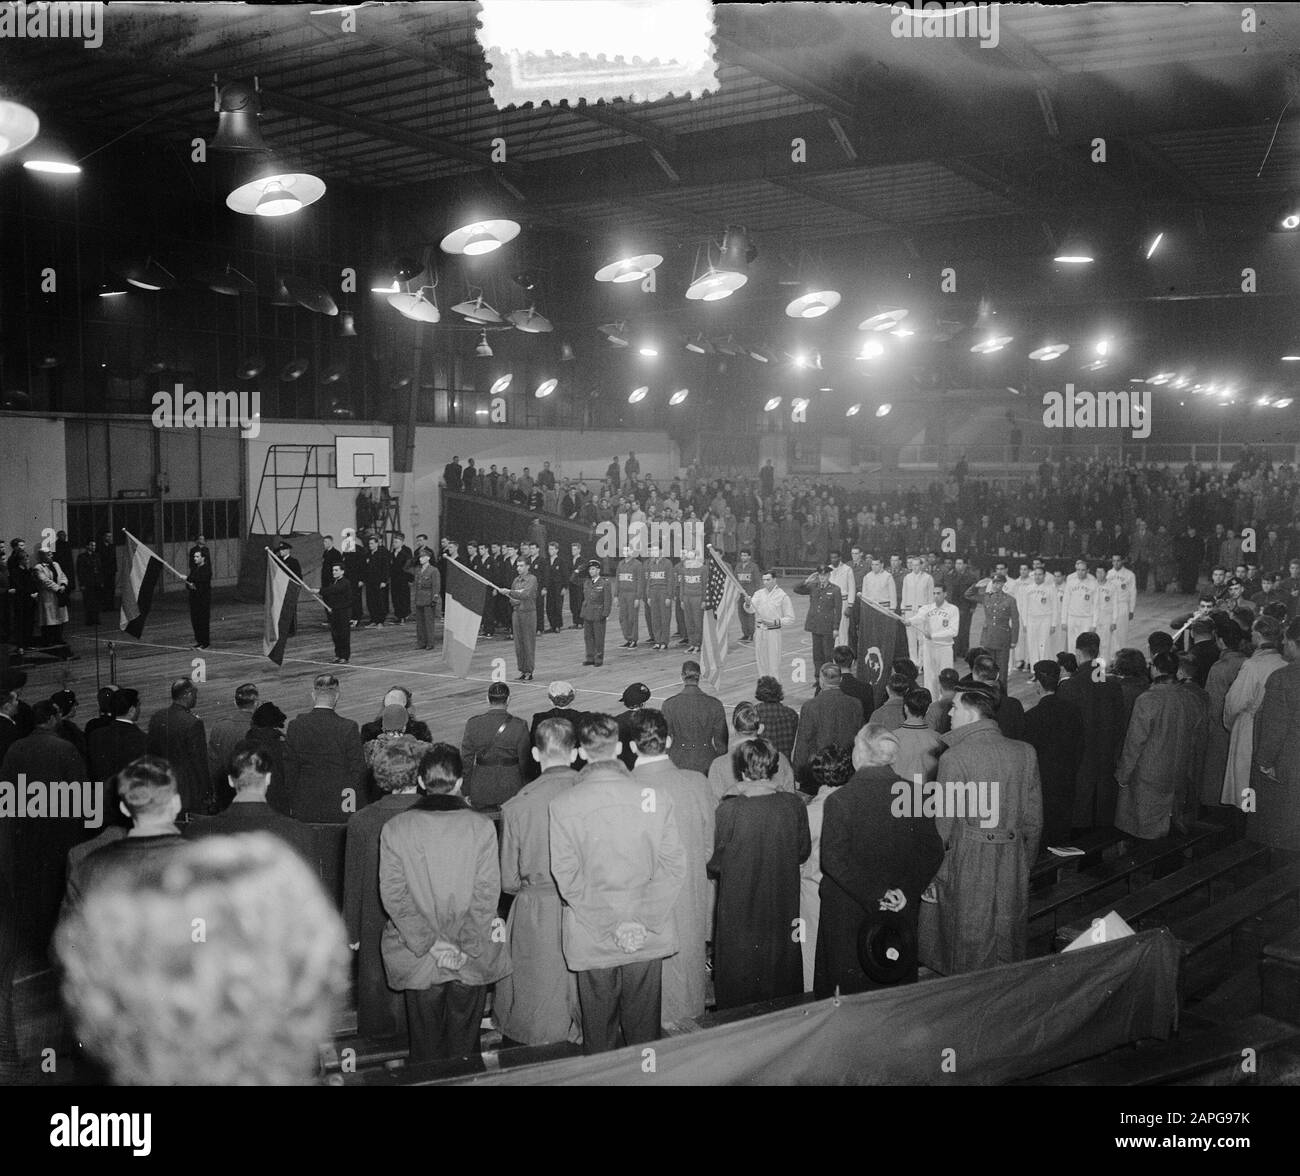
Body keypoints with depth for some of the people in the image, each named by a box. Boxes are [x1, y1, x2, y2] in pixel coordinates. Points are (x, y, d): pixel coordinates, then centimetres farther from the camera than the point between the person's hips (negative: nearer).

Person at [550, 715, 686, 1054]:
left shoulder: (562, 805, -11)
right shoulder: (656, 798, -8)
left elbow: (567, 876, -12)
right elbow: (674, 867, -7)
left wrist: (611, 925, -8)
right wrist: (642, 921, -6)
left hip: (591, 940, -1)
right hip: (649, 937, 1)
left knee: (599, 1029, 14)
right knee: (644, 1026, 16)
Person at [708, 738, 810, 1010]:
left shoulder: (729, 810, -21)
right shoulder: (794, 805, -12)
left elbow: (715, 864, -10)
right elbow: (803, 853, 3)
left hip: (739, 910, -3)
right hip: (783, 906, 3)